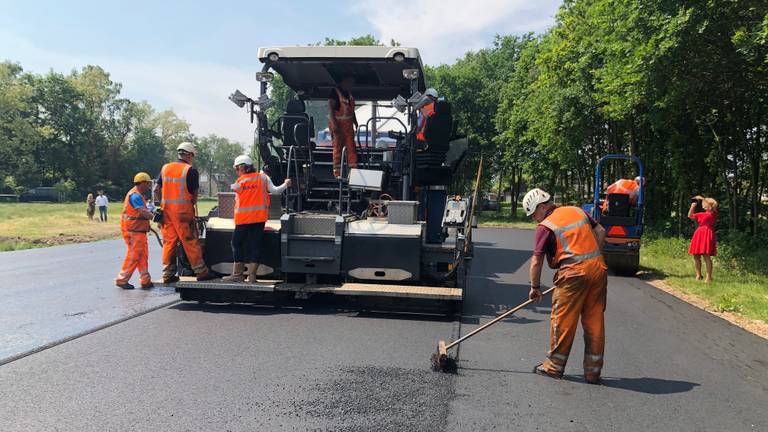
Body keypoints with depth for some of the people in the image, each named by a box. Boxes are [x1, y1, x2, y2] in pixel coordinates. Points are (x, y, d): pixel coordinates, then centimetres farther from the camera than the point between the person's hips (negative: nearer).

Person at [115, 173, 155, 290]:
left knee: (143, 255, 10)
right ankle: (122, 279, 4)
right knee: (133, 256, -5)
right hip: (133, 231, -10)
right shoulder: (135, 195, -15)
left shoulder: (138, 195, 19)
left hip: (139, 231, 10)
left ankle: (145, 281, 13)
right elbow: (144, 212, -24)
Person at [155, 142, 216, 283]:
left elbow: (157, 190, 10)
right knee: (190, 241, -1)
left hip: (166, 210, 6)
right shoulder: (190, 171, -7)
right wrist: (191, 205, 11)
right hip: (183, 211, -5)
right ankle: (201, 271, 4)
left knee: (169, 242, 9)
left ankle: (168, 274, 11)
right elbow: (194, 194, -5)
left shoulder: (165, 168, 10)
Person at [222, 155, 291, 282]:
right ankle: (252, 276, 5)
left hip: (243, 219, -3)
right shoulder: (263, 177, 2)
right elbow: (274, 190, -1)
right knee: (255, 245, 6)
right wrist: (285, 184, 13)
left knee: (237, 244, 8)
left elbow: (237, 199, 5)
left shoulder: (239, 182, -3)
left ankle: (238, 274, 8)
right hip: (259, 218, 3)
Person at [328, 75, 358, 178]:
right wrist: (334, 124, -22)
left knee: (351, 147, 1)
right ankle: (337, 172, 1)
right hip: (337, 123, -7)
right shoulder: (335, 92, -8)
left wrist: (355, 123, 18)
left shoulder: (349, 93, 16)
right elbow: (330, 109, -14)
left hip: (348, 124, 7)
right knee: (337, 147, -4)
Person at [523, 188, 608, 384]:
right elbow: (601, 232, 16)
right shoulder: (578, 211, 16)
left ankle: (553, 366, 16)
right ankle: (593, 371, 17)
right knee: (594, 320, 10)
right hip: (598, 269, 6)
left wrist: (535, 287, 8)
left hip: (574, 273, -6)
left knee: (563, 319, 5)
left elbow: (536, 261, -2)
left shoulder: (545, 226, -2)